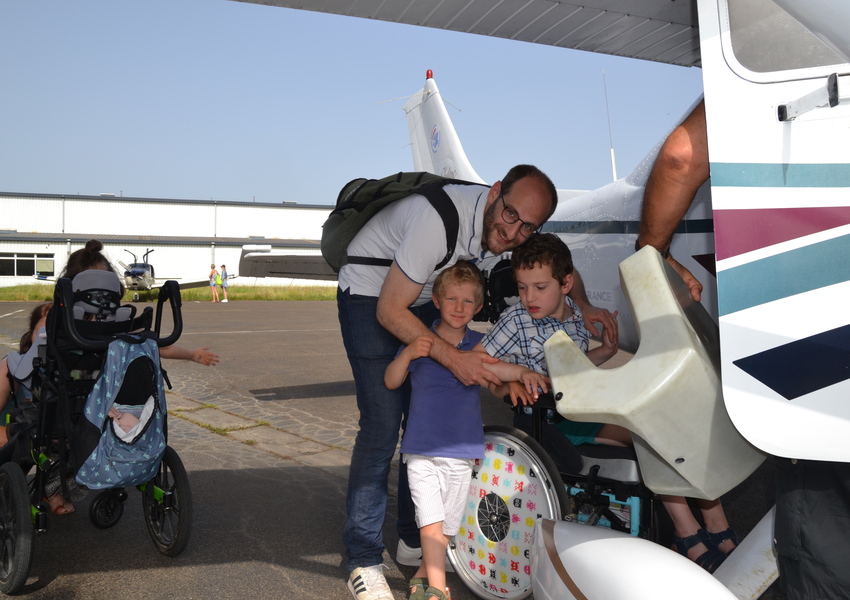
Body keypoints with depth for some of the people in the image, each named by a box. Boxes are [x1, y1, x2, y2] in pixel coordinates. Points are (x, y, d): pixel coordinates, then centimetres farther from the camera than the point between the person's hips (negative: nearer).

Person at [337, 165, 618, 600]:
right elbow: (390, 311, -30)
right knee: (383, 421, -14)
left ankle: (414, 541, 17)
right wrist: (453, 358, -35)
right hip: (371, 294, -7)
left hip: (425, 296, 7)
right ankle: (363, 561, -3)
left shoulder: (515, 231, -14)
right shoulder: (440, 220, -36)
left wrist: (584, 306, -11)